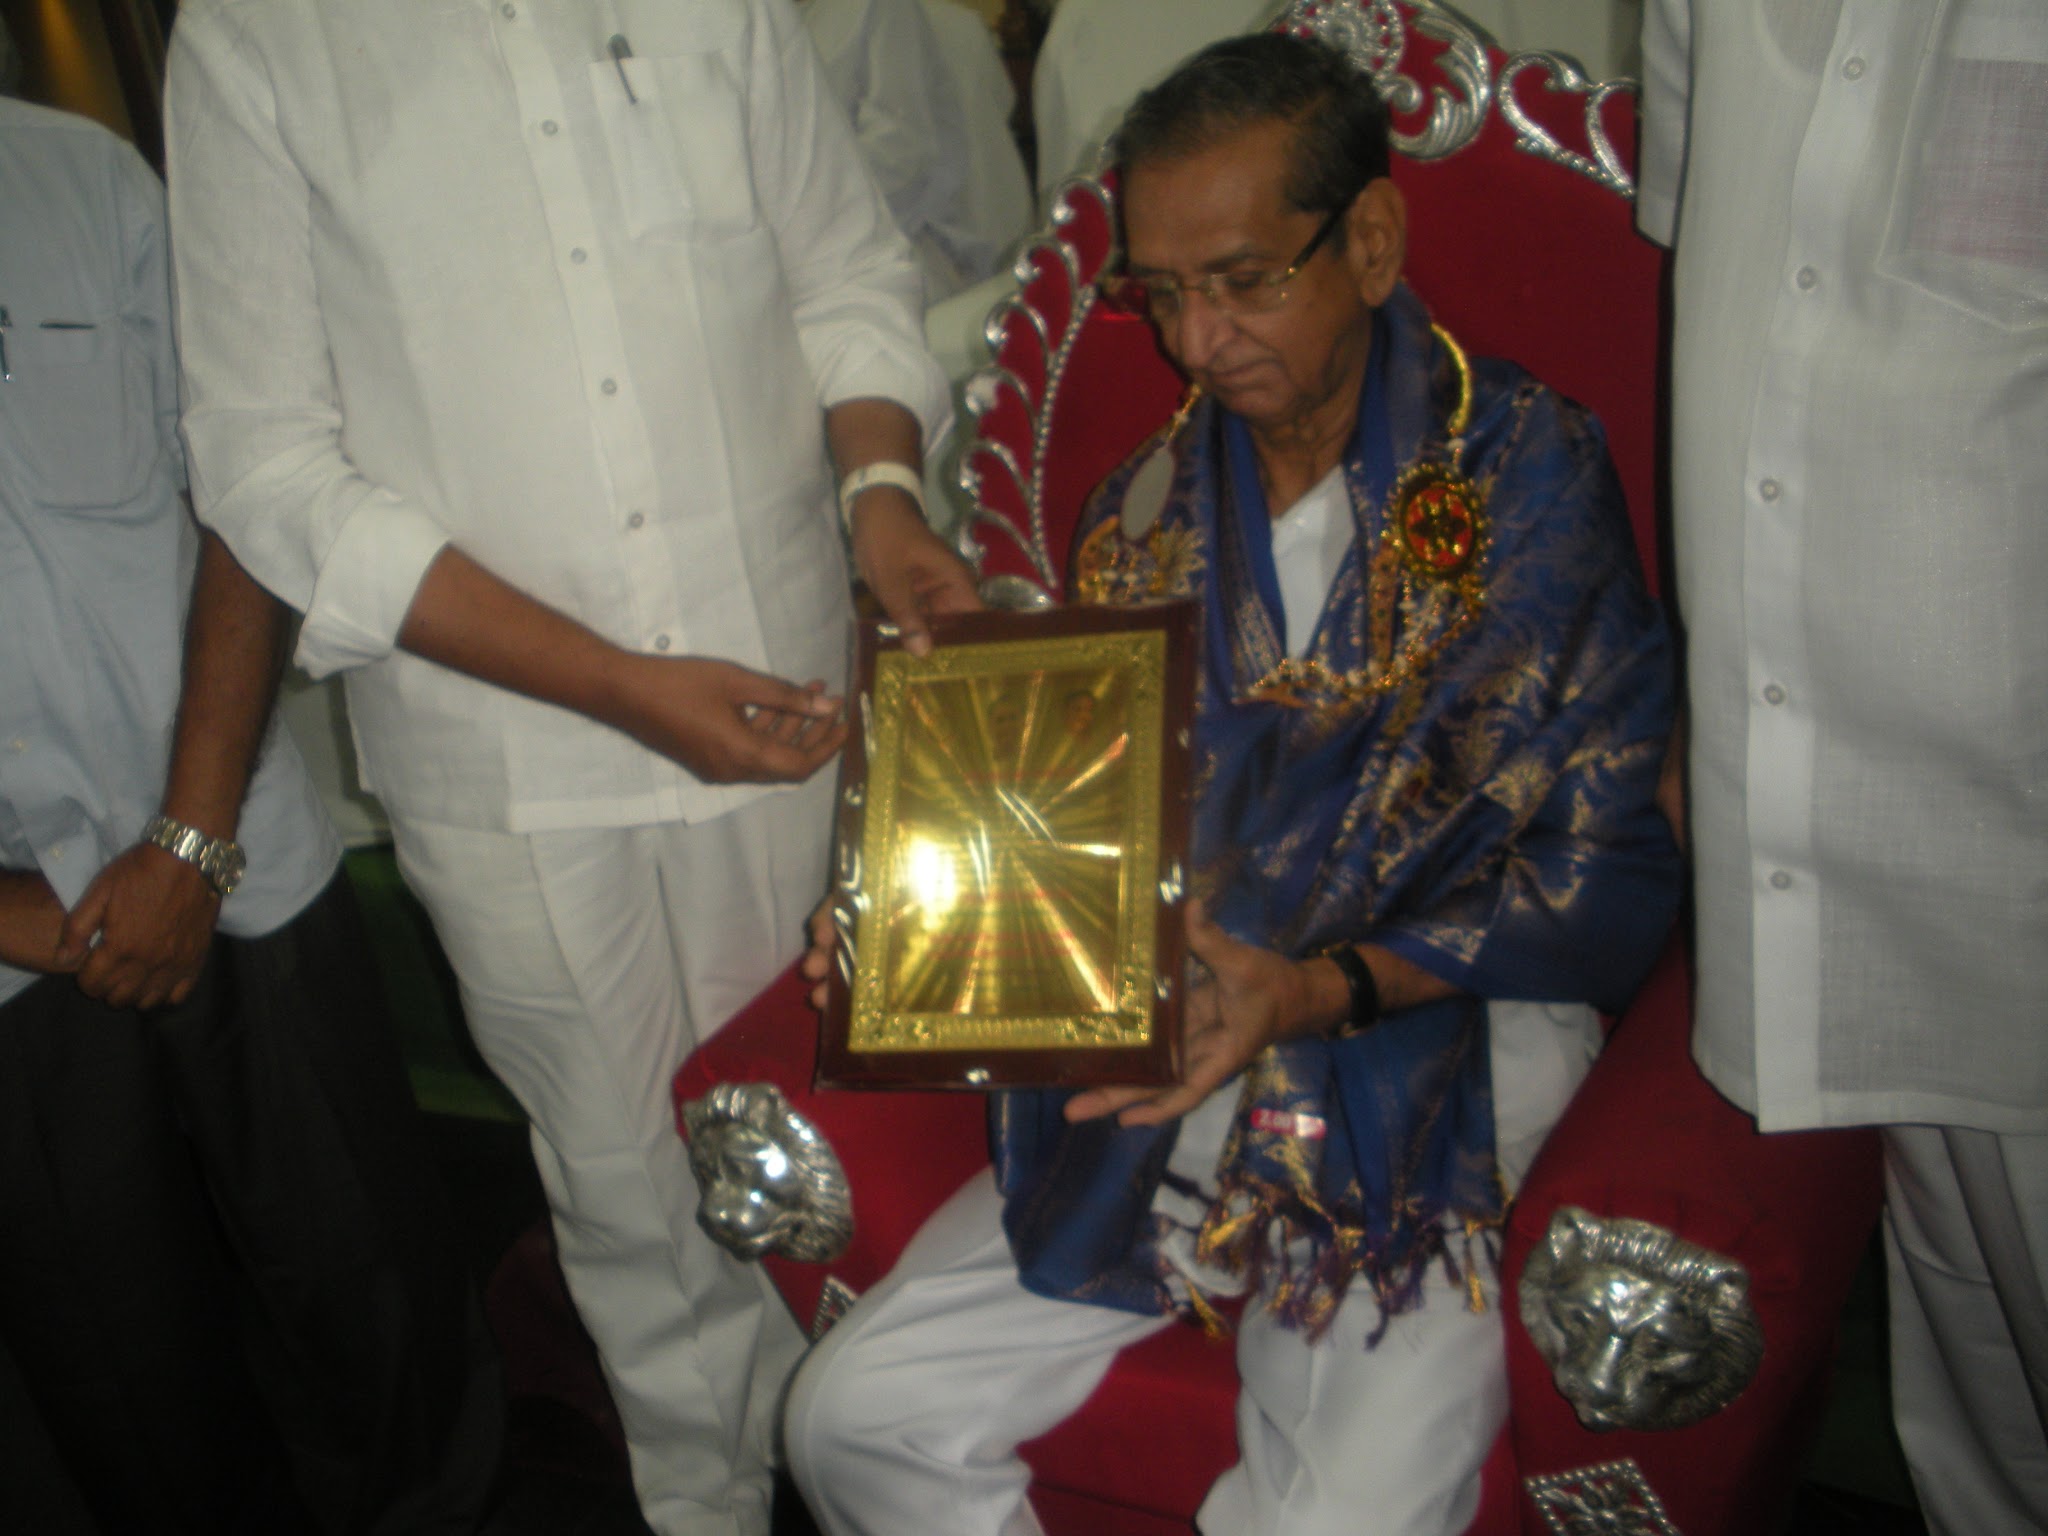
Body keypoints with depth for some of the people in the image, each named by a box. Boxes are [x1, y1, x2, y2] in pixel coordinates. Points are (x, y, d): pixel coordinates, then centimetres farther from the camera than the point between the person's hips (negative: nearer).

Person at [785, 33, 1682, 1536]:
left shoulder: (1531, 471, -5)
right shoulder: (1146, 509, 10)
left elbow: (1609, 879, -7)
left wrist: (1326, 991, -19)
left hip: (1439, 1036, -4)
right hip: (1166, 1056, 5)